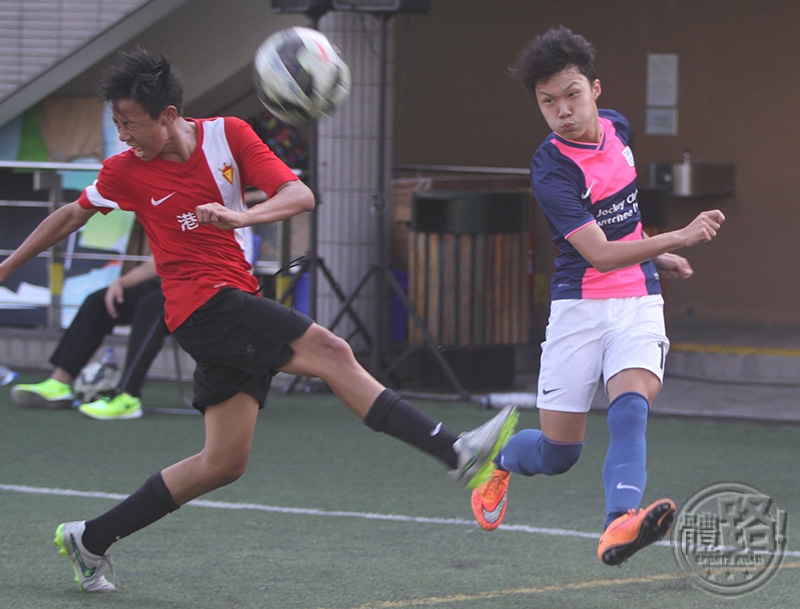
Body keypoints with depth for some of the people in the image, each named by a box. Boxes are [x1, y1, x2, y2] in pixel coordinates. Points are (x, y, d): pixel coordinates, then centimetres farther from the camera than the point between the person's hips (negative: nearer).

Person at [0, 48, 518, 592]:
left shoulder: (228, 135, 2)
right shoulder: (125, 171, -1)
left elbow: (299, 195, -6)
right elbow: (71, 216, 16)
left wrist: (241, 217, -25)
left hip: (237, 308, 5)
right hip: (202, 303, -5)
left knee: (224, 463, 6)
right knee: (331, 352, -21)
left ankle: (90, 540, 15)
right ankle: (459, 454, -29)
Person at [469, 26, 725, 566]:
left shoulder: (617, 128, 3)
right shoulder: (551, 168, -18)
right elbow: (600, 254, -26)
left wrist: (652, 254, 23)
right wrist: (680, 237, -34)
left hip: (638, 302, 3)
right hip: (580, 305, -3)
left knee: (631, 401, -26)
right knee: (558, 453, 2)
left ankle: (621, 523, -46)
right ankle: (501, 462, 39)